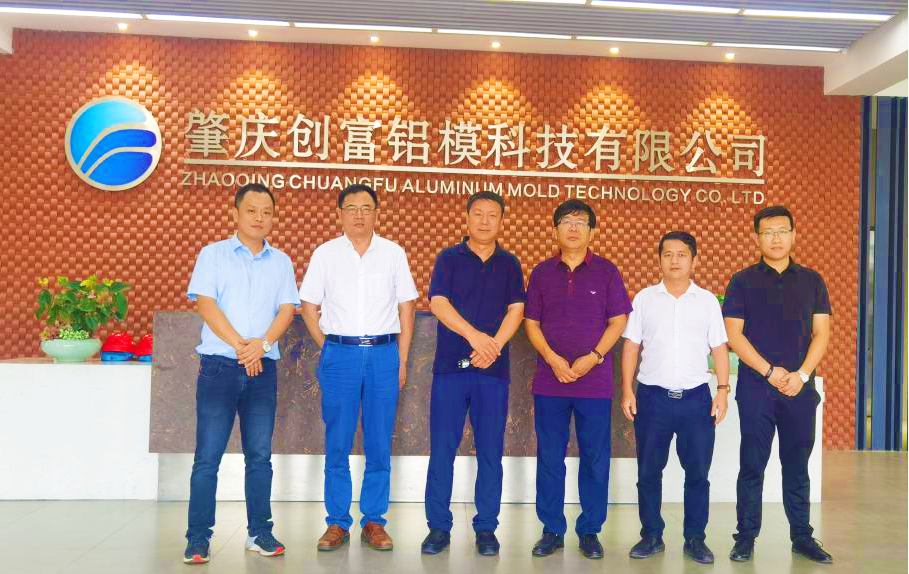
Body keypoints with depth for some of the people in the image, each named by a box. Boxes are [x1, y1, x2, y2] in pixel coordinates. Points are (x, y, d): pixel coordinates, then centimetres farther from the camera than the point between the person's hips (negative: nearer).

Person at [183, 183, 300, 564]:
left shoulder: (281, 261, 12)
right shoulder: (213, 254, 4)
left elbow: (287, 309, 3)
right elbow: (204, 303, -6)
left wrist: (262, 343, -14)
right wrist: (240, 346, -14)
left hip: (263, 367, 3)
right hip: (219, 366, -2)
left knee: (260, 455, 8)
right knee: (208, 457, -1)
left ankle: (259, 532, 18)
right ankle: (198, 539, 8)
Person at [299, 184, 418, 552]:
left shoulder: (393, 253, 8)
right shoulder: (325, 253, 6)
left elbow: (406, 308, 9)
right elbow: (309, 307, 9)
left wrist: (402, 361, 5)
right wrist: (328, 348, 2)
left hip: (384, 353, 1)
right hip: (339, 353, 0)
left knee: (380, 443, 4)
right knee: (337, 443, 3)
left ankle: (374, 522, 15)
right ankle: (337, 523, 14)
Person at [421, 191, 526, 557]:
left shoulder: (509, 264, 10)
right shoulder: (449, 259, 5)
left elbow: (516, 310, 0)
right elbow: (438, 303, -7)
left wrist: (495, 344, -17)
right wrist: (474, 335, -20)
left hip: (493, 369, 1)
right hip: (450, 366, -1)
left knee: (490, 451, 5)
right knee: (442, 449, 2)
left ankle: (486, 528, 17)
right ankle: (438, 526, 13)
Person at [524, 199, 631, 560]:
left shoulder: (606, 271, 3)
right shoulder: (542, 272, 7)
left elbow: (618, 321, 1)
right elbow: (531, 322, 6)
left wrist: (593, 357, -12)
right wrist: (553, 359, -9)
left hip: (595, 381, -1)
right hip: (549, 380, 1)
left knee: (595, 459, 5)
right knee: (549, 458, 6)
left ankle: (590, 531, 19)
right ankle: (552, 530, 19)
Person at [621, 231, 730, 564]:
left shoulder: (707, 300, 6)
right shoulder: (644, 298, 4)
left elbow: (718, 349, 6)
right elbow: (631, 346, 4)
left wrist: (723, 391, -2)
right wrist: (627, 391, -1)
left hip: (696, 397, 0)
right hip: (652, 396, 0)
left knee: (697, 472, 6)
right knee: (648, 471, 7)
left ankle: (695, 539, 19)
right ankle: (651, 536, 20)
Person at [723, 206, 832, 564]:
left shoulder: (811, 281, 9)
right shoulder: (742, 281, 1)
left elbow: (821, 333, 4)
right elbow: (733, 334, -5)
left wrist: (801, 374, -10)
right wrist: (771, 372, -12)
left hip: (800, 388, 2)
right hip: (755, 388, -2)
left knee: (797, 465, 10)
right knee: (752, 466, 3)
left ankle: (802, 536, 21)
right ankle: (746, 537, 12)